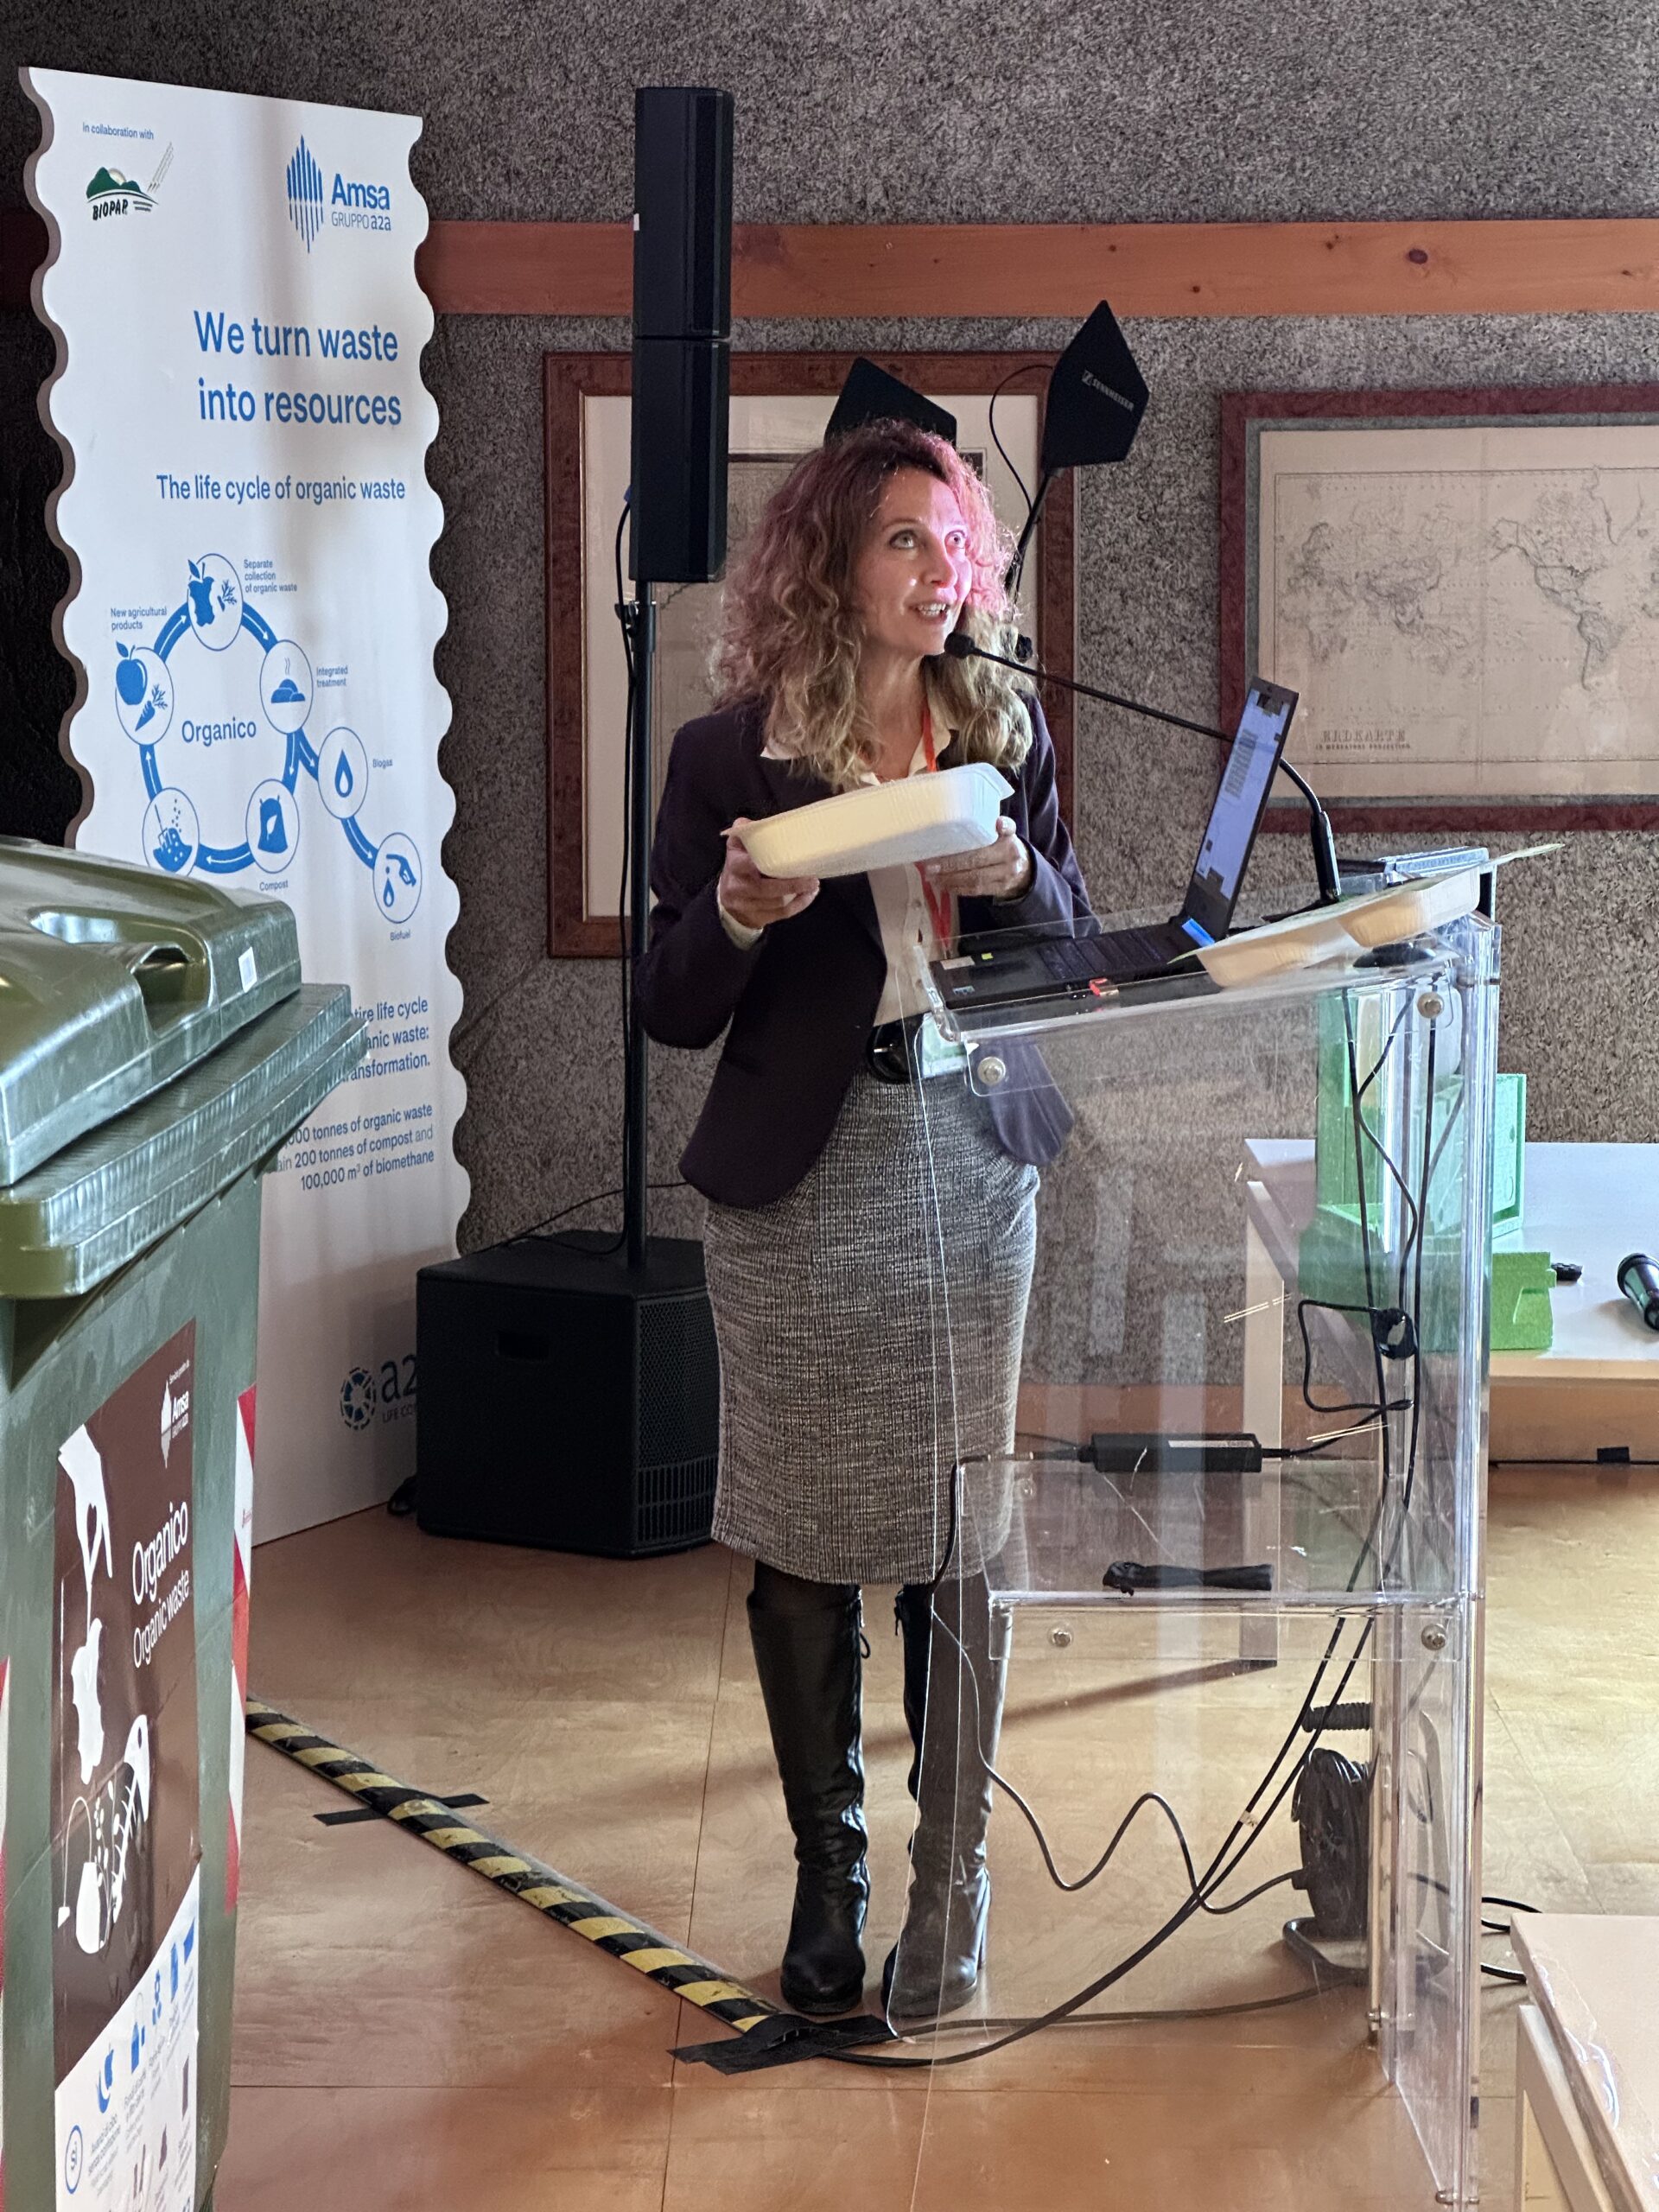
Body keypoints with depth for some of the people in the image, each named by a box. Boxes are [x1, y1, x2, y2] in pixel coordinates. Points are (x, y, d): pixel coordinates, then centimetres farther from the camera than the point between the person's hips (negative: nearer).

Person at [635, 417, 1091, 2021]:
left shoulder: (1004, 732, 7)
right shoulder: (732, 756, -1)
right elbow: (671, 1010, 0)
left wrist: (1014, 876, -9)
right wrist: (739, 913, -19)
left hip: (975, 1160, 2)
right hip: (800, 1180, -2)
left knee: (963, 1532, 1)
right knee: (803, 1541, 4)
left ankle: (950, 1887, 11)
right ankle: (827, 1877, 18)